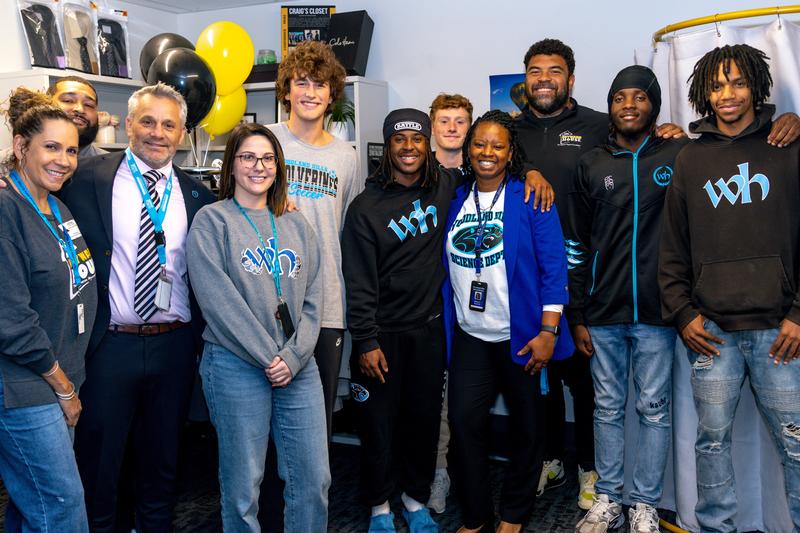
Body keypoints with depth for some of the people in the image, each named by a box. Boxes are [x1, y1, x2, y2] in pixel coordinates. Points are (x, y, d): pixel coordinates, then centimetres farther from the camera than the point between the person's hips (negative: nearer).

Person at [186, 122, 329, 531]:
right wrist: (267, 356, -12)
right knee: (242, 484, 5)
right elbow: (218, 300, -10)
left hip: (298, 367, 4)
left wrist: (294, 357, -5)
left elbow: (312, 299, 9)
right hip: (236, 364, -4)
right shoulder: (212, 221, 0)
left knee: (314, 478, 5)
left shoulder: (296, 226, 14)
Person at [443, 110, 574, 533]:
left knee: (526, 427, 9)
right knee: (464, 421, -3)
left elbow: (553, 267, -9)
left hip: (521, 336, -2)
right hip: (469, 337, 3)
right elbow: (447, 268, 12)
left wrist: (548, 332, -15)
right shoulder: (456, 199, 7)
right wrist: (444, 329, 8)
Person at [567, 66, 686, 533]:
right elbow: (577, 245, 7)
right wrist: (577, 315, 4)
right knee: (608, 408, 11)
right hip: (603, 314, 2)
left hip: (657, 312, -1)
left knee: (654, 409, 7)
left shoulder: (680, 155, 1)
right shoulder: (592, 164, 7)